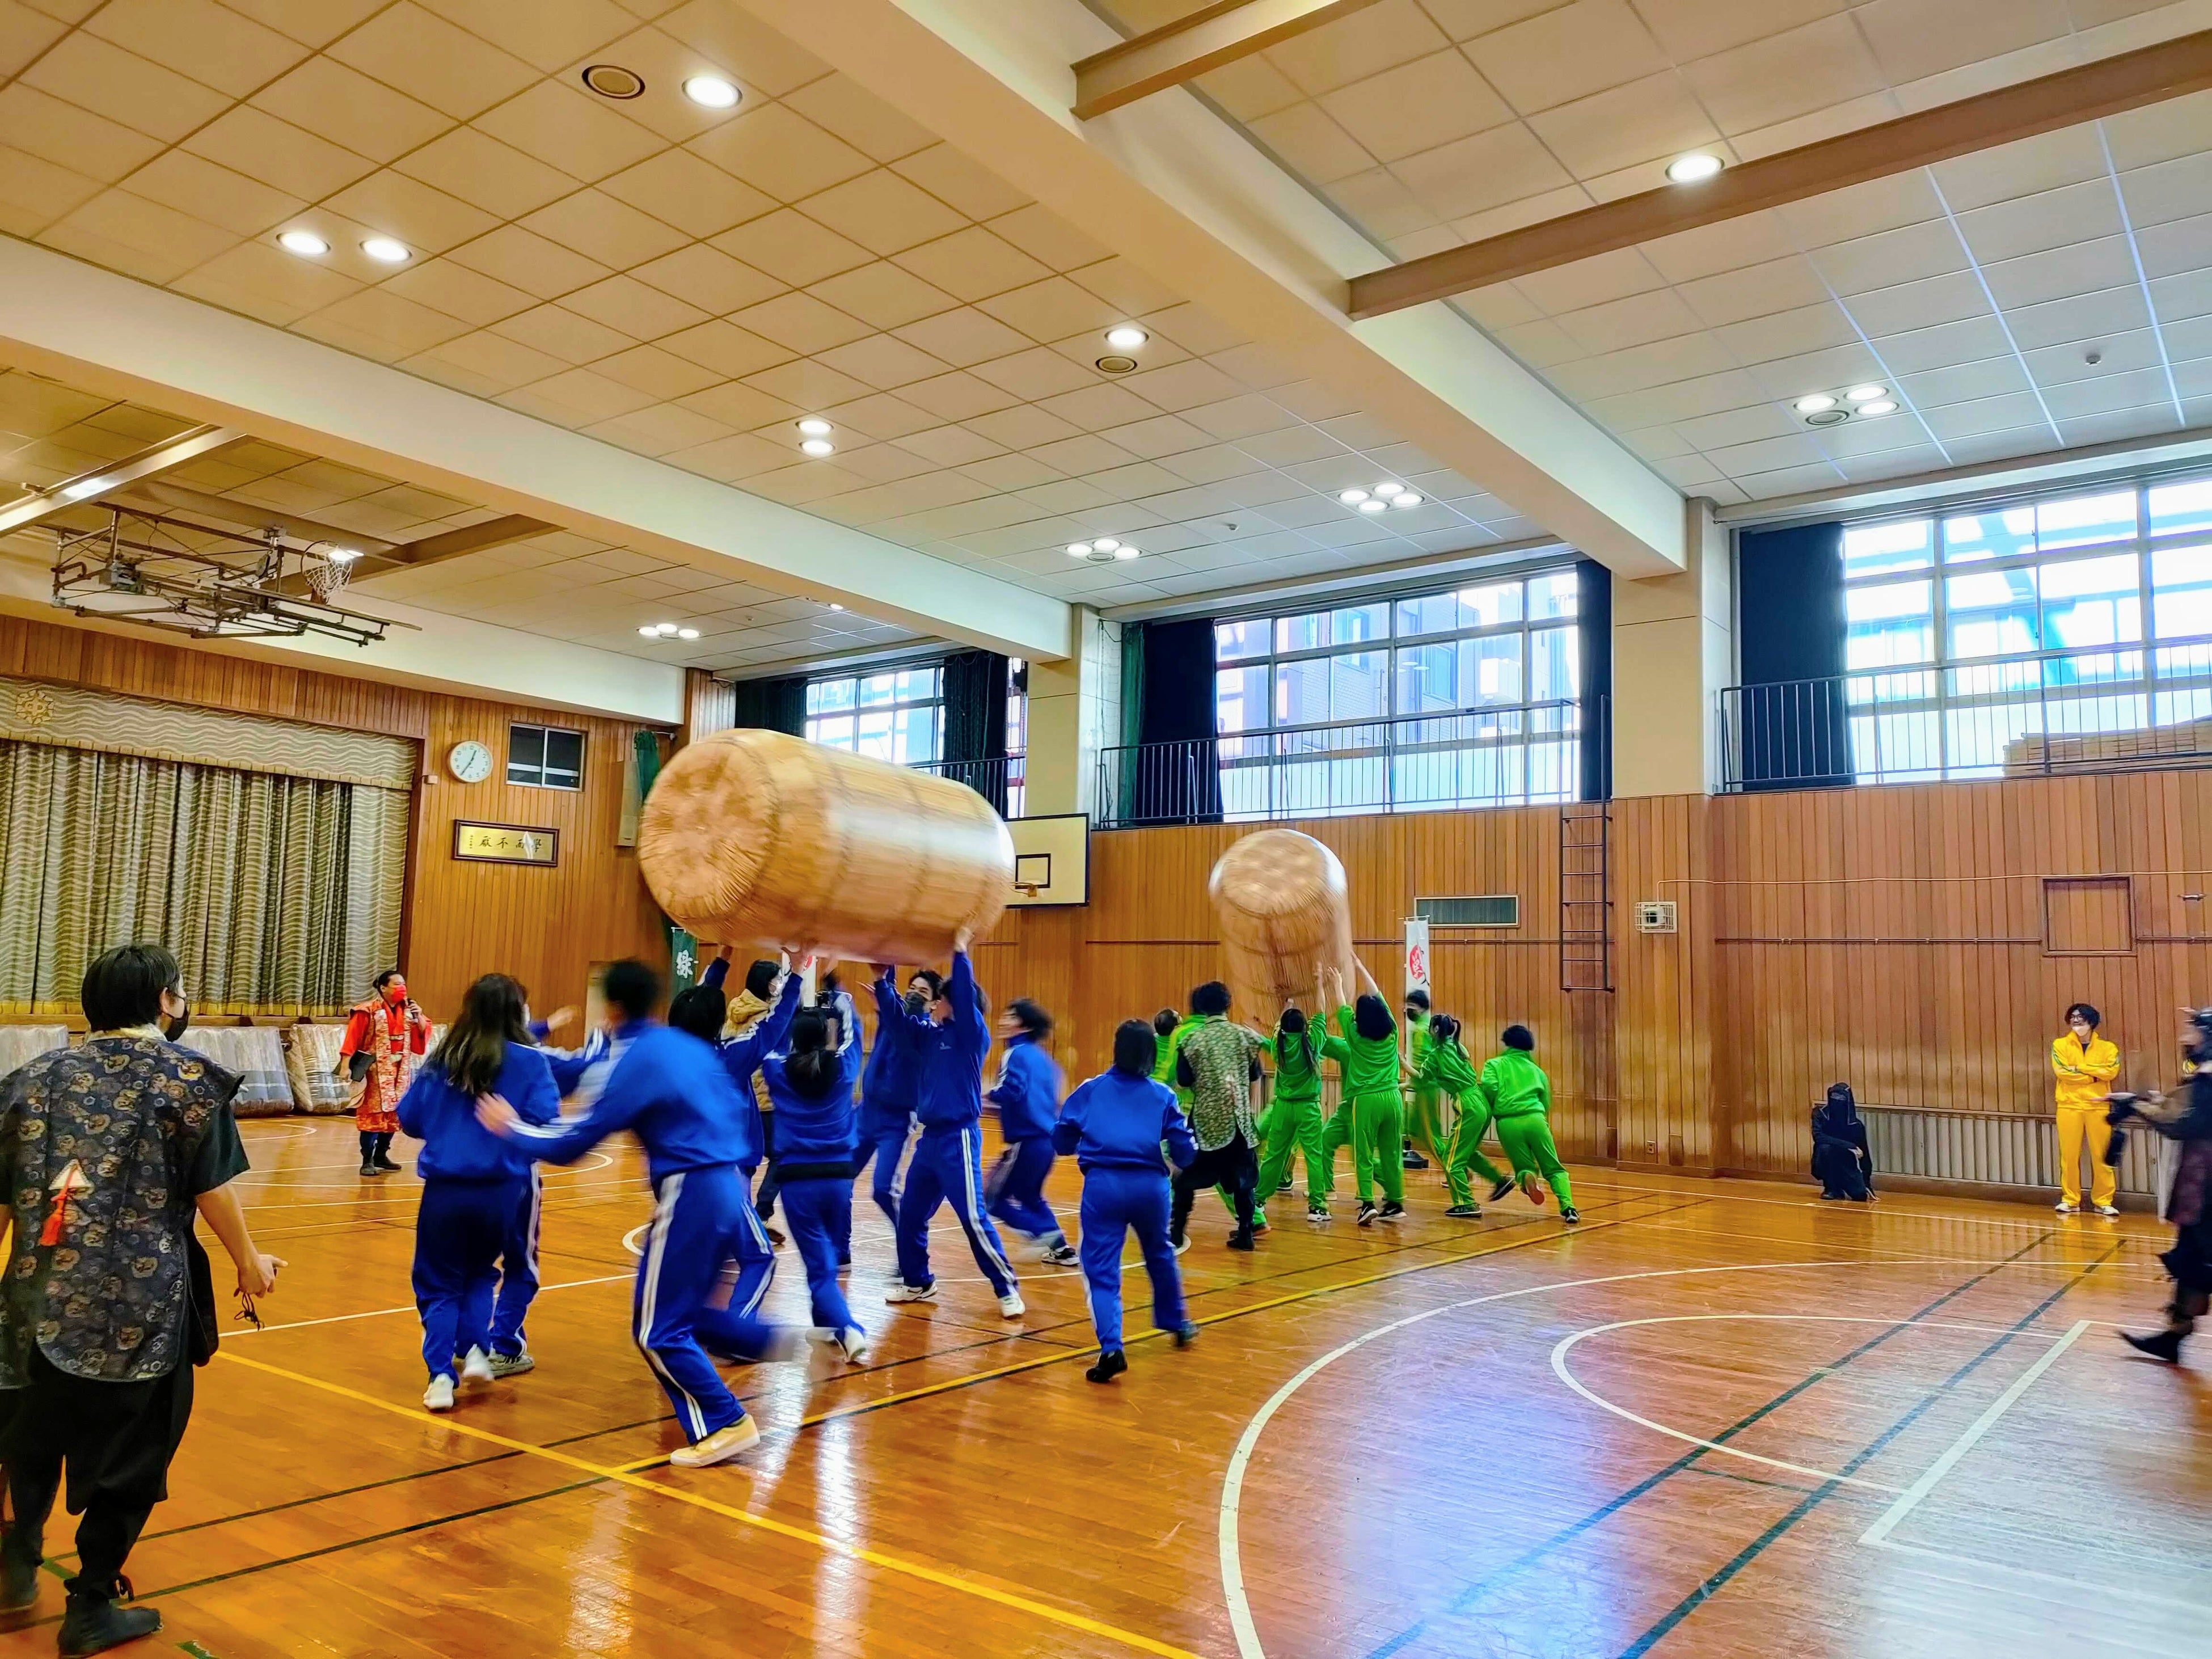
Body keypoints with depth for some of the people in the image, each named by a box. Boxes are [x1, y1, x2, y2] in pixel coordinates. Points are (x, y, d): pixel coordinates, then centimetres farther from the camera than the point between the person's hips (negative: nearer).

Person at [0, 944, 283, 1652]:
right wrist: (249, 1263, 6)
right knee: (130, 1452, 10)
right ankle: (92, 1607, 19)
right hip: (143, 1301, -4)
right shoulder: (188, 1077, -6)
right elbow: (213, 1188, -8)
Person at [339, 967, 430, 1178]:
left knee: (393, 1115, 11)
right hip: (376, 1070, -6)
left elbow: (423, 1034, 10)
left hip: (400, 1070, 6)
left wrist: (419, 1016, -7)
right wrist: (346, 1065, -19)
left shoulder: (408, 1010, 7)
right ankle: (367, 1161, 1)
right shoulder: (368, 1011, -12)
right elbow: (352, 1038, -14)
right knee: (372, 1115, -5)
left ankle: (381, 1156, 23)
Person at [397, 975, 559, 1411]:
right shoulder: (529, 1061, -6)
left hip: (445, 1189, 1)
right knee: (480, 1272, 25)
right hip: (500, 1191, -1)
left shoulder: (443, 1058, 3)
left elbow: (409, 1119, 6)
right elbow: (545, 1123, -14)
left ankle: (441, 1376, 4)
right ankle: (475, 1349, 10)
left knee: (439, 1284, 14)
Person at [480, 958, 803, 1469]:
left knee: (658, 1330, 4)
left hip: (690, 1196, -8)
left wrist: (511, 1128, 7)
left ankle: (724, 1425, 4)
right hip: (729, 1189, 8)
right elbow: (738, 1114, 17)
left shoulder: (629, 1062, -9)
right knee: (687, 1309, 23)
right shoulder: (692, 1047, 12)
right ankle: (773, 1340, 11)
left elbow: (570, 1144, -8)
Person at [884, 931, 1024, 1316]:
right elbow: (899, 1019, 15)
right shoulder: (929, 1034, 9)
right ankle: (917, 1282, 29)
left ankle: (1008, 1290, 1)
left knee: (973, 1218, -8)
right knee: (910, 1212, 13)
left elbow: (967, 999, -24)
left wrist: (960, 954, -25)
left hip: (958, 1137, -8)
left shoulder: (972, 1035, -9)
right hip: (930, 1136, 8)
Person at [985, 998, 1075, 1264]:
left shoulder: (1017, 1054, -10)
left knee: (994, 1197, 1)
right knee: (1029, 1197, 26)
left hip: (1027, 1141, -9)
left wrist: (988, 1094, -8)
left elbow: (1012, 1091, -24)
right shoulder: (1041, 1056, 15)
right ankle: (1060, 1248, 23)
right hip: (1047, 1139, 9)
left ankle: (1047, 1235, -8)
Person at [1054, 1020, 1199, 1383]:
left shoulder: (1091, 1090, 10)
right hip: (1150, 1184, 2)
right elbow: (1185, 1155, 4)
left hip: (1102, 1184, -1)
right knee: (1160, 1254, 27)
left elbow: (1061, 1141, 11)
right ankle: (1176, 1323, 44)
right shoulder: (1163, 1095, 9)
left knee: (1102, 1271, 3)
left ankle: (1111, 1348, -15)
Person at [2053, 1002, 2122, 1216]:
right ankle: (2070, 1200, 7)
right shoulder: (2060, 1045, 5)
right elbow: (2061, 1072, -9)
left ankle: (2103, 1201, 9)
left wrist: (2079, 1067, -10)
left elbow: (2111, 1071, -10)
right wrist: (2094, 1076, -7)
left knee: (2102, 1155, 0)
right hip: (2069, 1106, 0)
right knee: (2069, 1155, 0)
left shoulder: (2107, 1048, 7)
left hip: (2099, 1106, 0)